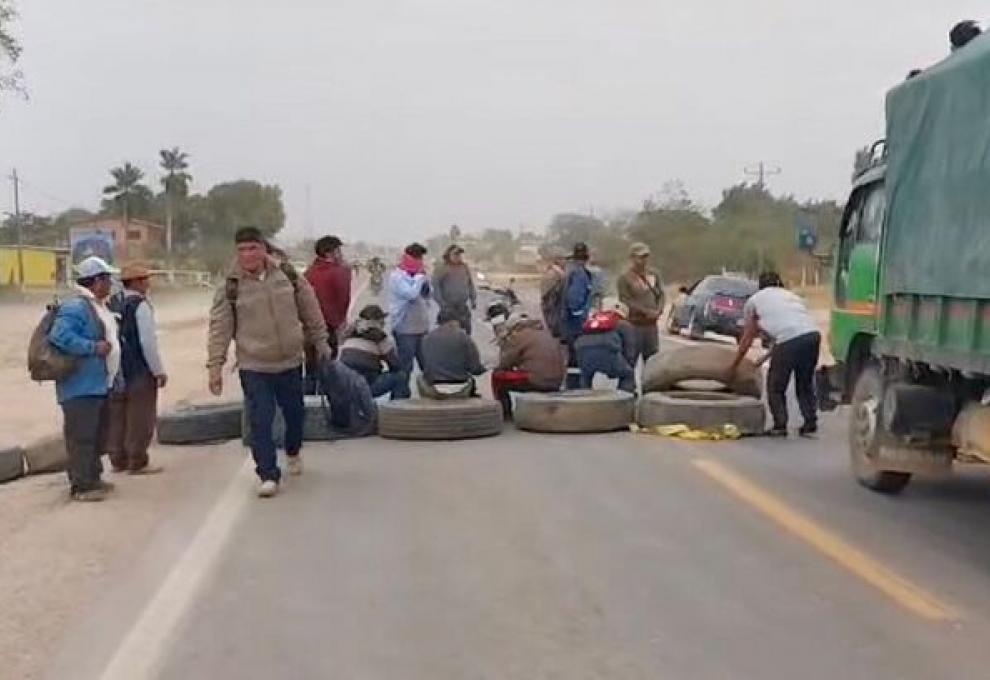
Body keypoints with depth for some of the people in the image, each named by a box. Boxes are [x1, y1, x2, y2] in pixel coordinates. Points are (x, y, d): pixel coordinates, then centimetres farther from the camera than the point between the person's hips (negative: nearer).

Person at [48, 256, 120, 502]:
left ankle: (93, 478, 29)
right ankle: (81, 486, 2)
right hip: (81, 387, -11)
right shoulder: (76, 307, -18)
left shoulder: (98, 306, 14)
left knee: (97, 435, 18)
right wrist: (93, 348, -26)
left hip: (98, 385, 11)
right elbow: (60, 336, -29)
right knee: (81, 436, -4)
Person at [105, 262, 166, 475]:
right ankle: (137, 463, 5)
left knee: (117, 416, 13)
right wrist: (159, 371, -11)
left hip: (116, 370, 7)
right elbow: (148, 342, -18)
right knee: (140, 417, 1)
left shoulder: (112, 304, 8)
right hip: (139, 370, -7)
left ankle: (118, 460, 21)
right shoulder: (141, 305, -14)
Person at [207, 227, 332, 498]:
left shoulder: (289, 277, -3)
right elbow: (219, 329, -7)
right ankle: (268, 475, 1)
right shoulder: (231, 288, -9)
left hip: (290, 362, 3)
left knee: (295, 413, 18)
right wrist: (215, 367, -10)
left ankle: (294, 452, 46)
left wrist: (320, 342, 14)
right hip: (253, 367, -3)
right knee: (260, 421, -8)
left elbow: (310, 310, 9)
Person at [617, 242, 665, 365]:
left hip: (652, 324, 6)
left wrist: (658, 311, -5)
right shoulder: (625, 278, -8)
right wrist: (647, 312, -16)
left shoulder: (654, 273, 11)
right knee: (629, 362, -3)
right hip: (633, 325, -6)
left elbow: (660, 294, 14)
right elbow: (626, 301, -13)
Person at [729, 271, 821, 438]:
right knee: (805, 384, 22)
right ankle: (810, 424, 19)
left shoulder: (754, 300, 21)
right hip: (813, 334, 5)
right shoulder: (791, 295, 35)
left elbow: (747, 340, 24)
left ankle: (780, 426, 9)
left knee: (776, 387, 13)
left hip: (789, 339, -5)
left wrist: (733, 366, 35)